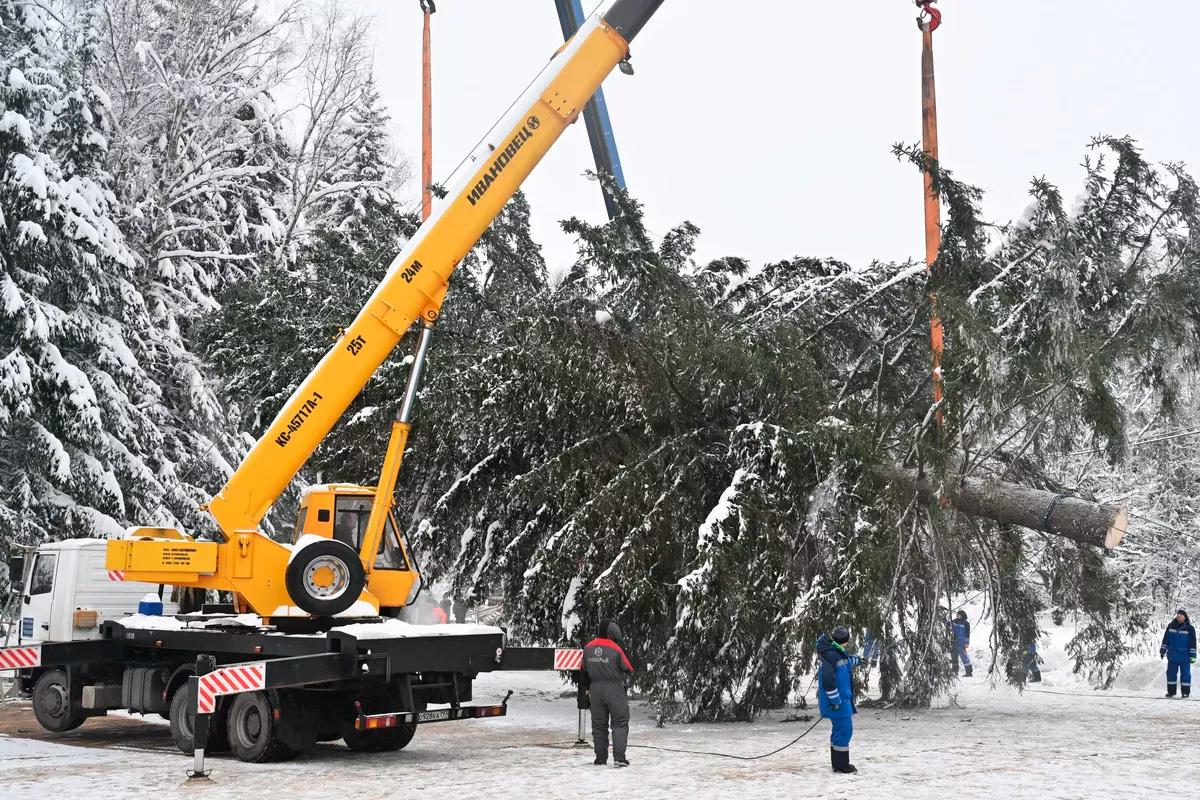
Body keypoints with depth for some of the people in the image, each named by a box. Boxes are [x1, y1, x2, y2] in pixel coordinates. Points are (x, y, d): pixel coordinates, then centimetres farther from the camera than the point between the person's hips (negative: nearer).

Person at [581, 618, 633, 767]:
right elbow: (629, 669, -7)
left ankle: (600, 758, 13)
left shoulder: (588, 648, 2)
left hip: (595, 688, 5)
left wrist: (588, 688, 26)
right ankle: (619, 757, -7)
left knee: (598, 724, 12)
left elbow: (584, 671, 12)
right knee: (620, 723, 2)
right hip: (615, 688, -5)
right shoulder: (616, 649, -15)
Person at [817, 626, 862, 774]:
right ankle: (841, 765, -2)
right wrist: (835, 700, -23)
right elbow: (828, 679, -26)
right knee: (844, 730, -8)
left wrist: (858, 660, 56)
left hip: (842, 699, 11)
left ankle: (838, 763, 24)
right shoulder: (831, 655, -20)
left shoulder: (837, 653, 12)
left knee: (839, 729, 16)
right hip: (837, 701, -11)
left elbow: (847, 660, 38)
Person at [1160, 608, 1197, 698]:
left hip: (1184, 657, -3)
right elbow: (1165, 639, 12)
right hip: (1172, 656, 3)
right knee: (1171, 673, 7)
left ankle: (1185, 692, 8)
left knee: (1185, 674, 0)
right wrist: (1163, 650, 8)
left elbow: (1192, 643, -2)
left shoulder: (1190, 629, -4)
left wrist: (1192, 656, -6)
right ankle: (1171, 691, 16)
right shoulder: (1171, 626, 5)